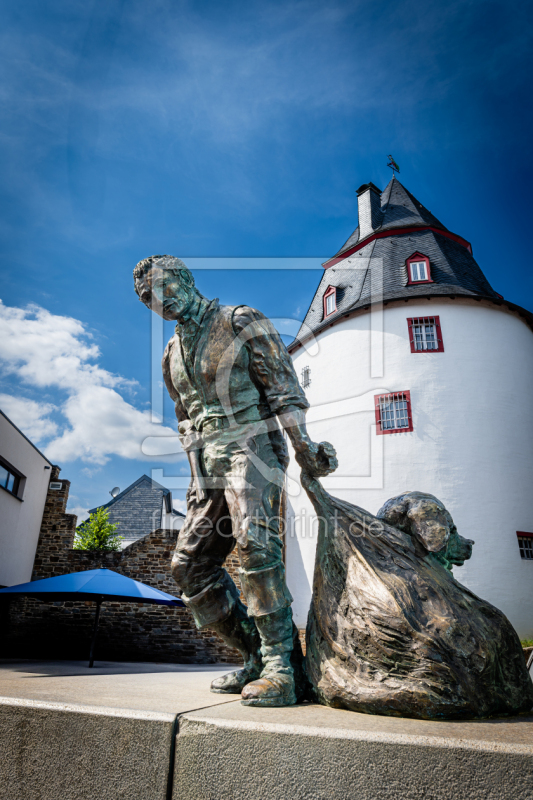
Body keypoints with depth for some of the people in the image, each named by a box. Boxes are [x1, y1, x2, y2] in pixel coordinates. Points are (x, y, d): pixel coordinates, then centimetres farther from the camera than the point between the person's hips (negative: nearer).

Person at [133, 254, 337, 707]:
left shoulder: (241, 322, 1)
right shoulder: (172, 354, 22)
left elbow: (284, 387, -5)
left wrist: (303, 444, -14)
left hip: (251, 445, -7)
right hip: (208, 465, 8)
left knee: (255, 542, -25)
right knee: (190, 563, 2)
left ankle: (279, 671, -16)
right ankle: (256, 656, 10)